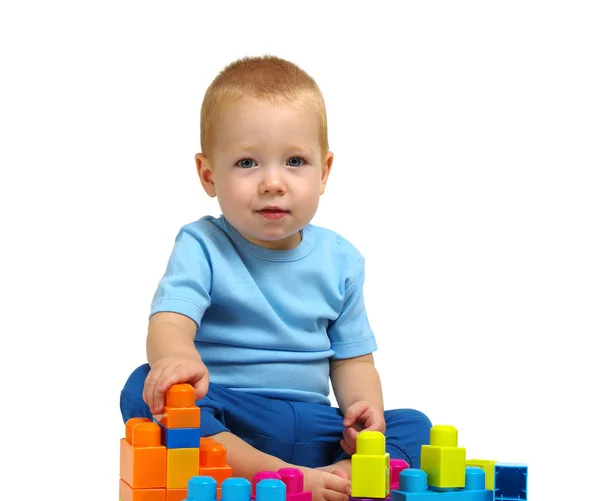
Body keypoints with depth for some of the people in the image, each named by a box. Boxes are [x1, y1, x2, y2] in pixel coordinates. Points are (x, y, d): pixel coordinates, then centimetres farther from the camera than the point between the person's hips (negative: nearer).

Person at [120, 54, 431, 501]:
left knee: (415, 428, -13)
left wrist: (365, 407, -10)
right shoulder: (202, 248, -3)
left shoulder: (339, 260, 9)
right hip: (223, 420, -3)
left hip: (310, 427, 4)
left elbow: (352, 359, 13)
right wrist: (176, 356, -45)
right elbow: (168, 323, -19)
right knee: (144, 391, -32)